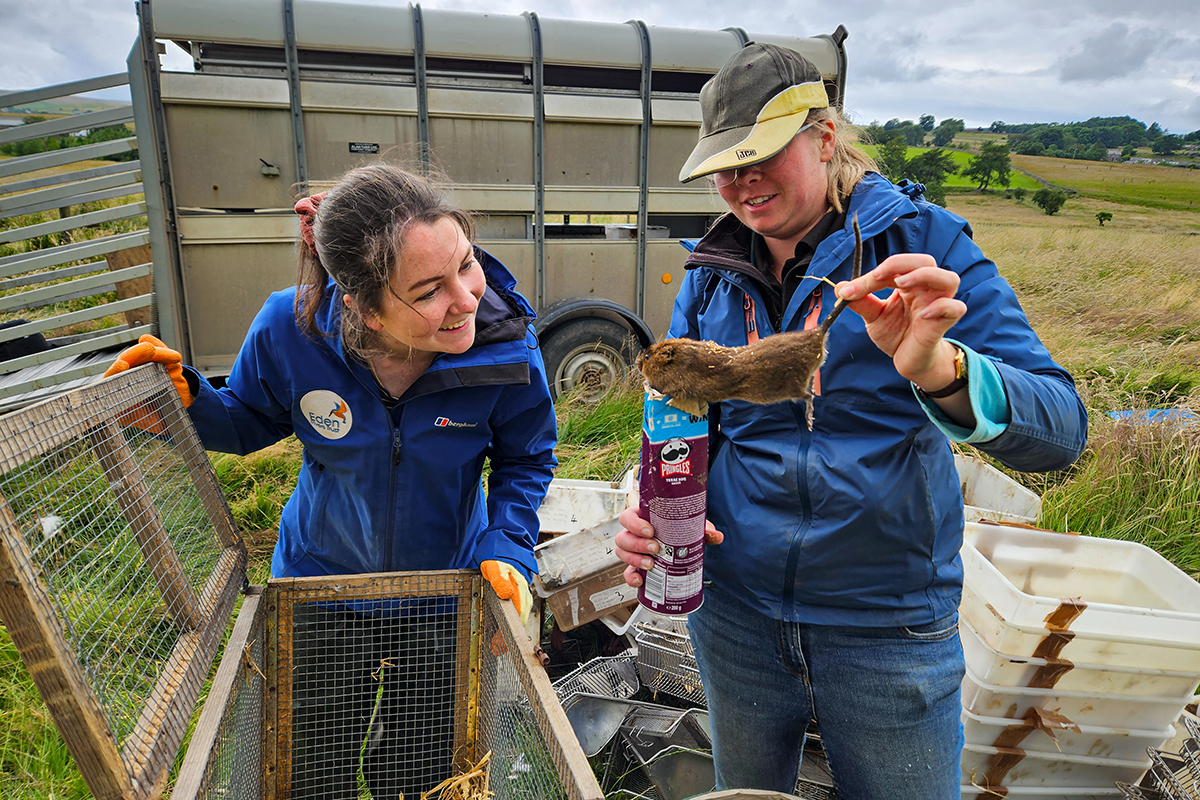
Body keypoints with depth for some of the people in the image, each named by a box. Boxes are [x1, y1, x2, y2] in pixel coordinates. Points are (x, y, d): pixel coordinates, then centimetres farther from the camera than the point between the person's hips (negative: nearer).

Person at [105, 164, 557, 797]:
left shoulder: (507, 346, -27)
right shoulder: (291, 329, -25)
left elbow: (525, 459, -8)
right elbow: (250, 422, -3)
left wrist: (507, 550, -22)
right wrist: (184, 398, -23)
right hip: (318, 583, 1)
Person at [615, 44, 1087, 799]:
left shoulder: (921, 240, -10)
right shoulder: (712, 275, 1)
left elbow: (1060, 432, -18)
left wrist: (938, 371, -38)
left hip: (889, 629, -3)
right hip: (734, 614, 4)